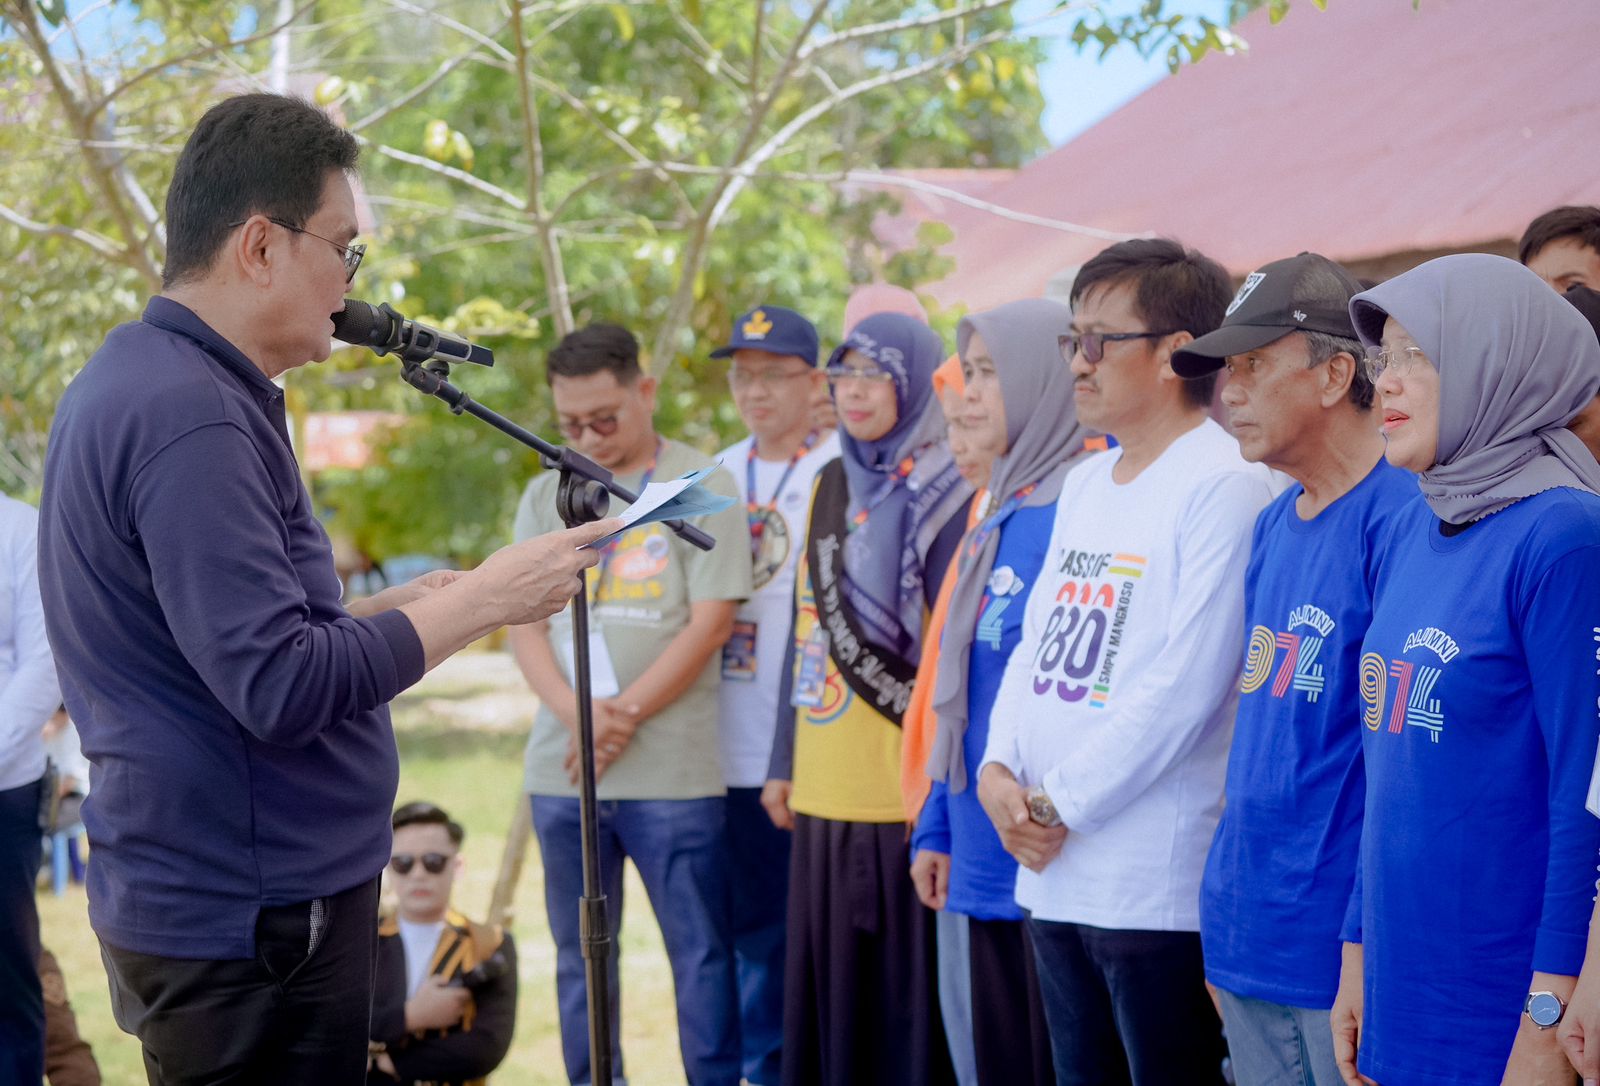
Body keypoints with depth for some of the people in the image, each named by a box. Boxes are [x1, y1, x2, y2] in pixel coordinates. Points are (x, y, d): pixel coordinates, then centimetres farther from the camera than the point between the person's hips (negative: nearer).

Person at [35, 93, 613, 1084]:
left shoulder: (135, 381, 11)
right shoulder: (189, 417, -21)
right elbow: (281, 689, -26)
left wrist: (397, 610, 11)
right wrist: (482, 600, -17)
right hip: (254, 921, -10)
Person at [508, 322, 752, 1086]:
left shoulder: (703, 485, -1)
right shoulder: (545, 495, 12)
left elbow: (710, 622, -7)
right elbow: (524, 625, 7)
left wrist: (624, 715, -11)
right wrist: (576, 713, -11)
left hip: (674, 772, -4)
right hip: (562, 771, 4)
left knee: (699, 952, 0)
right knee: (580, 956, 10)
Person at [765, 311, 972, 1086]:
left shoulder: (948, 497, -7)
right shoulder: (829, 488, 14)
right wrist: (785, 762, 16)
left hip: (908, 794, -7)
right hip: (826, 790, 7)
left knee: (909, 999, -1)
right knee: (829, 992, 13)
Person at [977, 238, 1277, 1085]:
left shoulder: (1225, 483, -12)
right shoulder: (1084, 483, 16)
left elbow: (1186, 682, -18)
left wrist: (1060, 804, -14)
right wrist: (998, 768, 0)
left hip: (1157, 880, -8)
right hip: (1051, 873, 8)